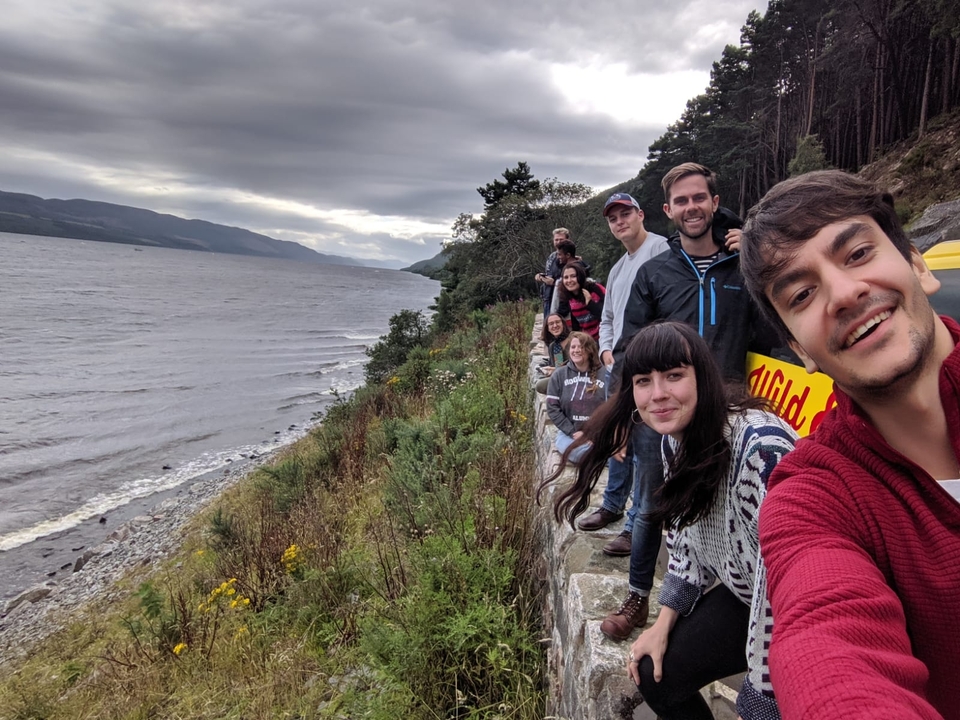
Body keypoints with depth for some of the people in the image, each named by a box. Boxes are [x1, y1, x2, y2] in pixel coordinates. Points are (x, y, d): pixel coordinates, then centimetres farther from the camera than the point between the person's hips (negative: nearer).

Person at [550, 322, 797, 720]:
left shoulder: (761, 447, -34)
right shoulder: (675, 441, -7)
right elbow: (686, 543, 6)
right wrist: (663, 625, 4)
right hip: (745, 596, 7)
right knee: (656, 672, 3)